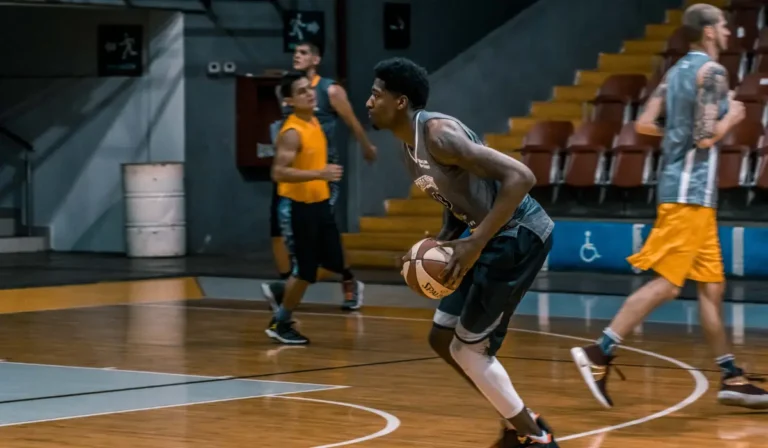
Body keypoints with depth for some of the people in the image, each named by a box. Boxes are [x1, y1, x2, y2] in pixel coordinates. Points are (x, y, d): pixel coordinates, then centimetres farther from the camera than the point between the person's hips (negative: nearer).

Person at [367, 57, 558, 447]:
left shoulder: (438, 135, -22)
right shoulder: (409, 148, 8)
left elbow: (520, 177, -28)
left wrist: (475, 244, -28)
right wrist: (441, 245, 3)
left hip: (520, 234, -10)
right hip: (493, 235, 10)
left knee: (468, 347, -6)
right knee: (442, 338, 13)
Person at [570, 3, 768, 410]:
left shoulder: (678, 70, 15)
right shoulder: (712, 72, -11)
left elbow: (644, 123, 11)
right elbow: (706, 138, -18)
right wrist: (731, 118, -1)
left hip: (690, 193, 10)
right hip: (690, 193, -10)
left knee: (712, 284, 10)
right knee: (666, 284, -11)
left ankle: (731, 379, 12)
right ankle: (599, 354, -13)